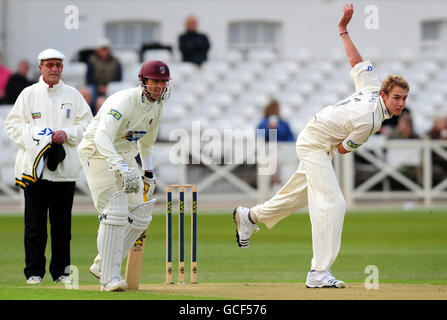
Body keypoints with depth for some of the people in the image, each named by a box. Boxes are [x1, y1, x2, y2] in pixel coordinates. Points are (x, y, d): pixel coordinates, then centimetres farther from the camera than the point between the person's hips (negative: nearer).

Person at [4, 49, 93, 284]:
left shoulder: (73, 95, 11)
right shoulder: (28, 94, 6)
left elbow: (87, 124, 10)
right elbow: (12, 125, 3)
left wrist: (67, 134, -7)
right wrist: (33, 135, -12)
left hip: (65, 167, 2)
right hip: (34, 166, -2)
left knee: (62, 221, 4)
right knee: (35, 221, -3)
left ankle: (60, 271, 12)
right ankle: (34, 271, 3)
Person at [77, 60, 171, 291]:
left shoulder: (156, 106, 0)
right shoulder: (123, 102, -27)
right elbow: (102, 137, -42)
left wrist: (148, 171, 21)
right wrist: (121, 167, -55)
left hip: (124, 156, 9)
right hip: (99, 155, -9)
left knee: (139, 215, 5)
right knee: (115, 213, -19)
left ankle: (103, 265, 16)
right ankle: (109, 277, -17)